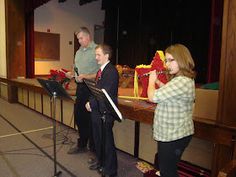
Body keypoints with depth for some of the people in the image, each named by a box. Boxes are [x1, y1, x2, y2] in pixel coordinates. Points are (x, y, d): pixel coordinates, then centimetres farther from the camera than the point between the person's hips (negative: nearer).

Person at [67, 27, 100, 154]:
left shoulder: (96, 50, -9)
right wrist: (71, 74, 5)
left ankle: (94, 149, 18)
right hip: (80, 87, 9)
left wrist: (86, 76, -23)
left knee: (91, 119, 0)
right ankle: (81, 145, 33)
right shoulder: (78, 52, 18)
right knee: (78, 116, 15)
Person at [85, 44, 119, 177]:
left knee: (107, 140, 5)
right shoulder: (102, 69, 13)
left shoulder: (112, 71, -17)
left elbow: (106, 94, -23)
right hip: (97, 110, 9)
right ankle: (101, 162, 41)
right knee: (98, 138, 20)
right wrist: (91, 103, -1)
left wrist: (91, 103, -16)